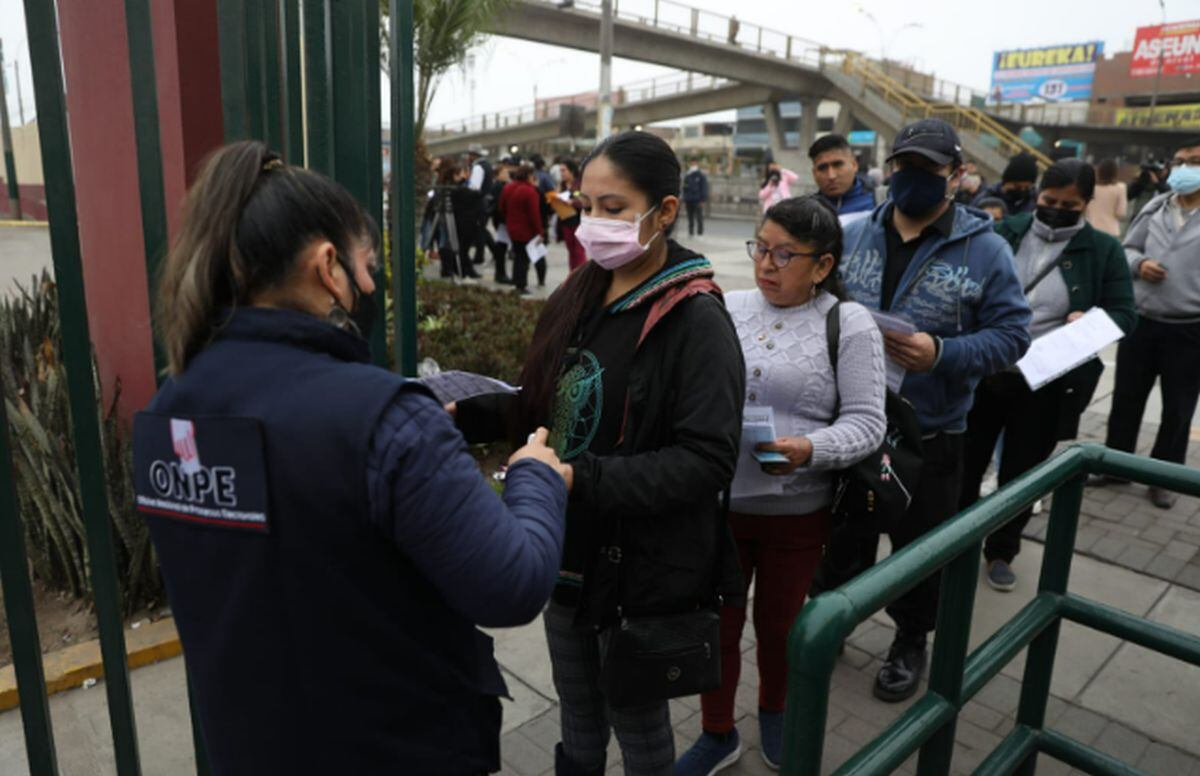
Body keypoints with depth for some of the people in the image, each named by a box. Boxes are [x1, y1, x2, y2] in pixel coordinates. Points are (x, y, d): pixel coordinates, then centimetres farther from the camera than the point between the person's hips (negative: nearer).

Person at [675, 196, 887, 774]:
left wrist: (811, 450, -29)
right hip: (718, 503, 2)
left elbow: (866, 421, -12)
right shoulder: (728, 310, 1)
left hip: (798, 513, -2)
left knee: (778, 624, 19)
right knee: (715, 622, 14)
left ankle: (773, 713, 49)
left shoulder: (849, 323, -8)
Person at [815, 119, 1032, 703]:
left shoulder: (985, 249, -6)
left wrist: (941, 353, -24)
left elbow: (1010, 334, -8)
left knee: (919, 545, 15)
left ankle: (910, 641, 38)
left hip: (930, 433, -2)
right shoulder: (855, 234, 2)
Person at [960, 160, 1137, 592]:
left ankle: (1001, 552, 33)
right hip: (984, 373, 1)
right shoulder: (1006, 232, 0)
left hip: (1046, 386, -1)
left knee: (1021, 474, 13)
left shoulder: (1103, 251, -1)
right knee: (966, 463, 13)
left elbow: (1125, 316, 2)